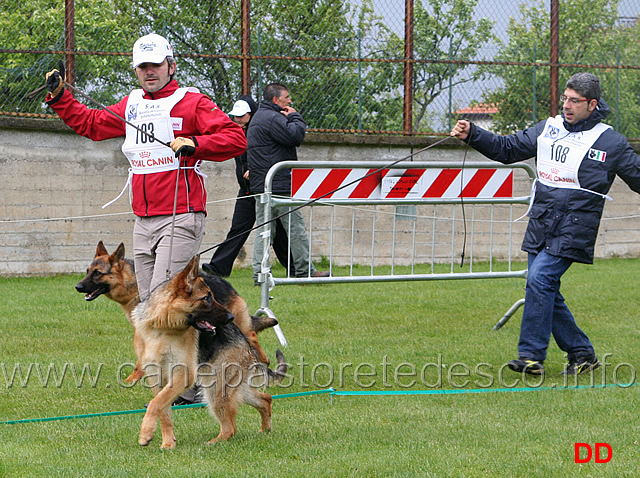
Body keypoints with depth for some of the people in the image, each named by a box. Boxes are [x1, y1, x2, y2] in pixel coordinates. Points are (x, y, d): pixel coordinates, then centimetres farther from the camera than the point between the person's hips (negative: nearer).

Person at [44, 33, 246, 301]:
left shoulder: (191, 102, -1)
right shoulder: (131, 105, 19)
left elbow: (236, 139, -10)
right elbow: (89, 123, 32)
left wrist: (194, 144, -22)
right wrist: (58, 97, 21)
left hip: (180, 220, -7)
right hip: (143, 224, 7)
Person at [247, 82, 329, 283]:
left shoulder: (258, 117, 21)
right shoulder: (273, 118, -14)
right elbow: (295, 136, -22)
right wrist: (295, 117, -8)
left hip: (261, 184, 10)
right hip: (280, 185, -10)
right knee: (296, 228, -2)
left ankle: (259, 273, 1)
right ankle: (305, 271, 3)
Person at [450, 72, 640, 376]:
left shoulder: (611, 143, 0)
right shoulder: (547, 130, 12)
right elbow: (507, 149, 13)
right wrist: (471, 135, 1)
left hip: (573, 230, -6)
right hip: (540, 226, 6)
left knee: (540, 279, -20)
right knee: (548, 294, 4)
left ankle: (531, 356, -18)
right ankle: (582, 354, 18)